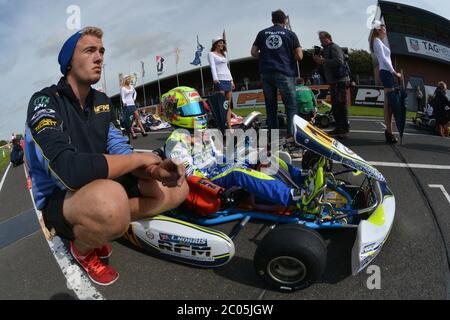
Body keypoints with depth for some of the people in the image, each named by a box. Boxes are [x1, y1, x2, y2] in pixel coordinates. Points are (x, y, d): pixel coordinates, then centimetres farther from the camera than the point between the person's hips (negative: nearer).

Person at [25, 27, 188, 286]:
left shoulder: (101, 101, 6)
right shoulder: (44, 102, -17)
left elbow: (119, 149, 0)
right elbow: (68, 169, -33)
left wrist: (155, 170, -22)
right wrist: (140, 158, -24)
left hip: (100, 186, 7)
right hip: (59, 199, -7)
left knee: (178, 187, 0)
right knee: (111, 198, -42)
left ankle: (99, 226, 1)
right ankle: (82, 247, -5)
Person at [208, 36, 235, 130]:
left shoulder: (224, 54, 24)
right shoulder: (211, 54, 4)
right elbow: (212, 67, -11)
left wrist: (231, 80, 17)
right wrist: (215, 78, -25)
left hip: (228, 80, 7)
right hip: (219, 80, -7)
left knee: (228, 104, 2)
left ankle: (229, 126, 2)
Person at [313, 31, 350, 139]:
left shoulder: (334, 48, -7)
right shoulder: (325, 50, 22)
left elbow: (339, 61, -25)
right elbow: (325, 66, 27)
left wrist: (323, 61, -22)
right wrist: (318, 60, 8)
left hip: (340, 80, -10)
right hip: (333, 81, 10)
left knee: (341, 105, -12)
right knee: (335, 106, 12)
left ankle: (344, 130, -11)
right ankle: (338, 128, 19)